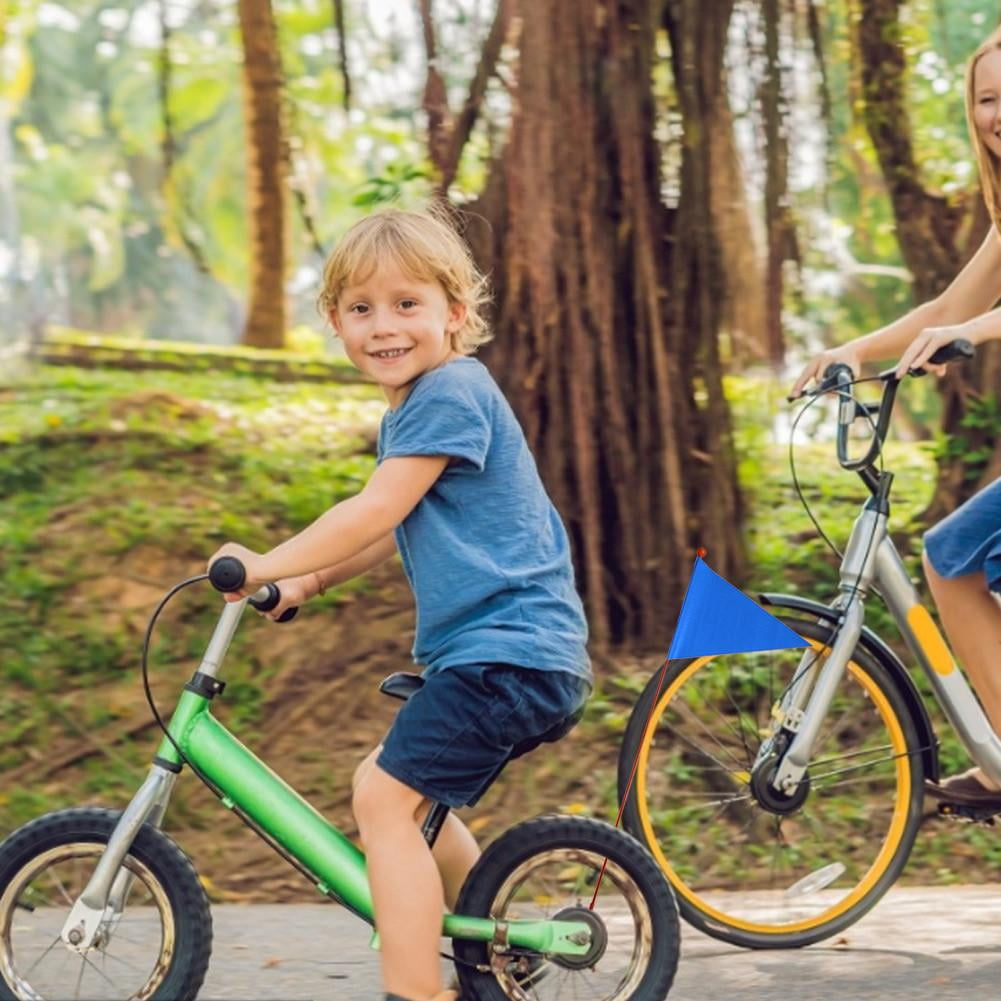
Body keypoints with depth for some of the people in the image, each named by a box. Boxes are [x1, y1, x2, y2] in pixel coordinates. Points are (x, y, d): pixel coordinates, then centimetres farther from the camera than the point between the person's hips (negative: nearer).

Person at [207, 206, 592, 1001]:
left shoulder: (451, 391, -15)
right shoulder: (411, 410, 17)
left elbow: (375, 512, -18)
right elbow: (396, 533, 24)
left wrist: (268, 566, -9)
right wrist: (307, 582, 14)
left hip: (507, 652, -11)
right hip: (498, 647, 11)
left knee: (384, 795, -13)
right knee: (408, 792, 22)